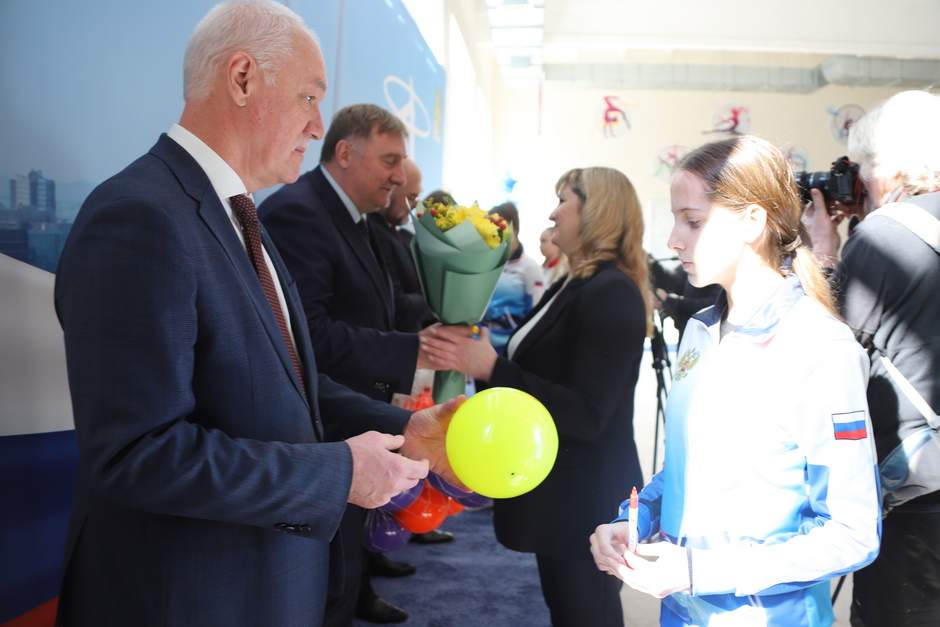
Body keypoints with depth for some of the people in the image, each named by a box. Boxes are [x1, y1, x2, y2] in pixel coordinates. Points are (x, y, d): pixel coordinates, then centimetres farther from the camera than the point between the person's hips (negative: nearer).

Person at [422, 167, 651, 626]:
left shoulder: (612, 294, -21)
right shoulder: (570, 286, 9)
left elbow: (587, 416, -26)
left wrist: (491, 369, -29)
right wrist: (475, 356, -1)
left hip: (585, 498, -9)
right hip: (556, 489, 9)